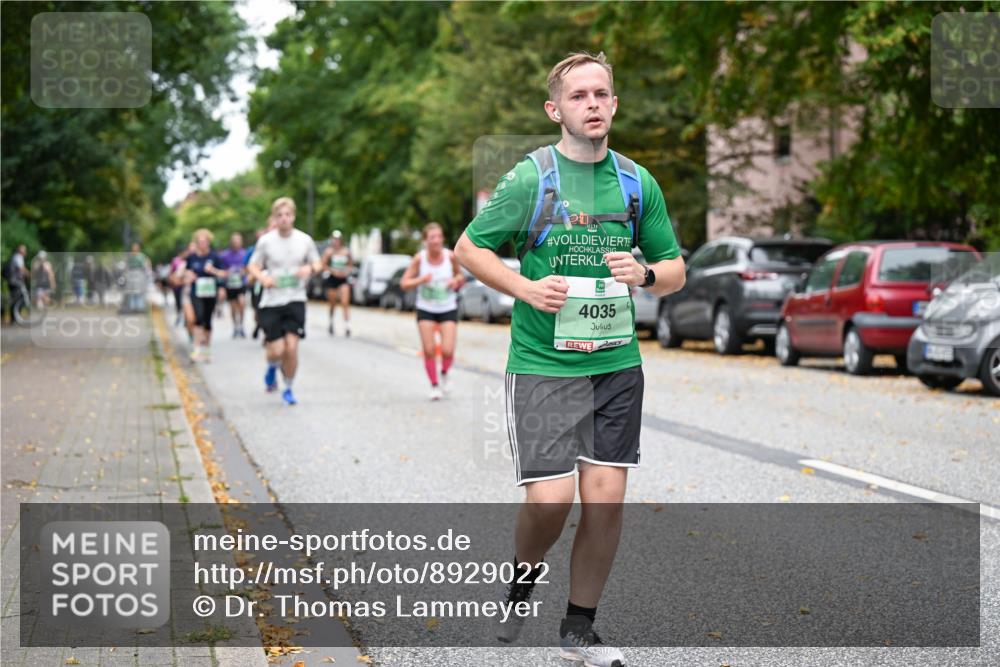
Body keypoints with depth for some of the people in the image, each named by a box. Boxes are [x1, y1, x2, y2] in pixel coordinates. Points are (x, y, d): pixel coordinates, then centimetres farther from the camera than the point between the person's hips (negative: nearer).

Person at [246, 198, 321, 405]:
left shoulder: (305, 240, 1)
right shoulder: (265, 241, -3)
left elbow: (318, 264, 13)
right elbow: (253, 266, 6)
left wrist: (310, 268, -11)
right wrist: (263, 278, -15)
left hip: (295, 300, 1)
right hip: (271, 302, -1)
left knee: (291, 347, -9)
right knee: (276, 350, -6)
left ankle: (288, 389, 13)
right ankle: (272, 367, 33)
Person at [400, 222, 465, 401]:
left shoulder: (450, 256, -9)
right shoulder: (419, 258, -11)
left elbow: (460, 275, 9)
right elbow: (404, 283, -7)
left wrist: (456, 280, -14)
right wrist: (421, 280, -24)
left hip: (448, 310, 0)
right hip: (426, 310, 0)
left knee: (448, 350, -11)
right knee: (429, 350, -5)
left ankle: (444, 373, 22)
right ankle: (434, 385, 16)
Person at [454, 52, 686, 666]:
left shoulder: (638, 181, 8)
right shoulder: (531, 177, -3)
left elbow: (675, 270, 15)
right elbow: (469, 247, 3)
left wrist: (645, 273, -8)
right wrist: (526, 289, -12)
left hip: (617, 363, 4)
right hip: (543, 363, -3)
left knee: (606, 496, 1)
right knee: (549, 498, -11)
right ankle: (524, 579, 23)